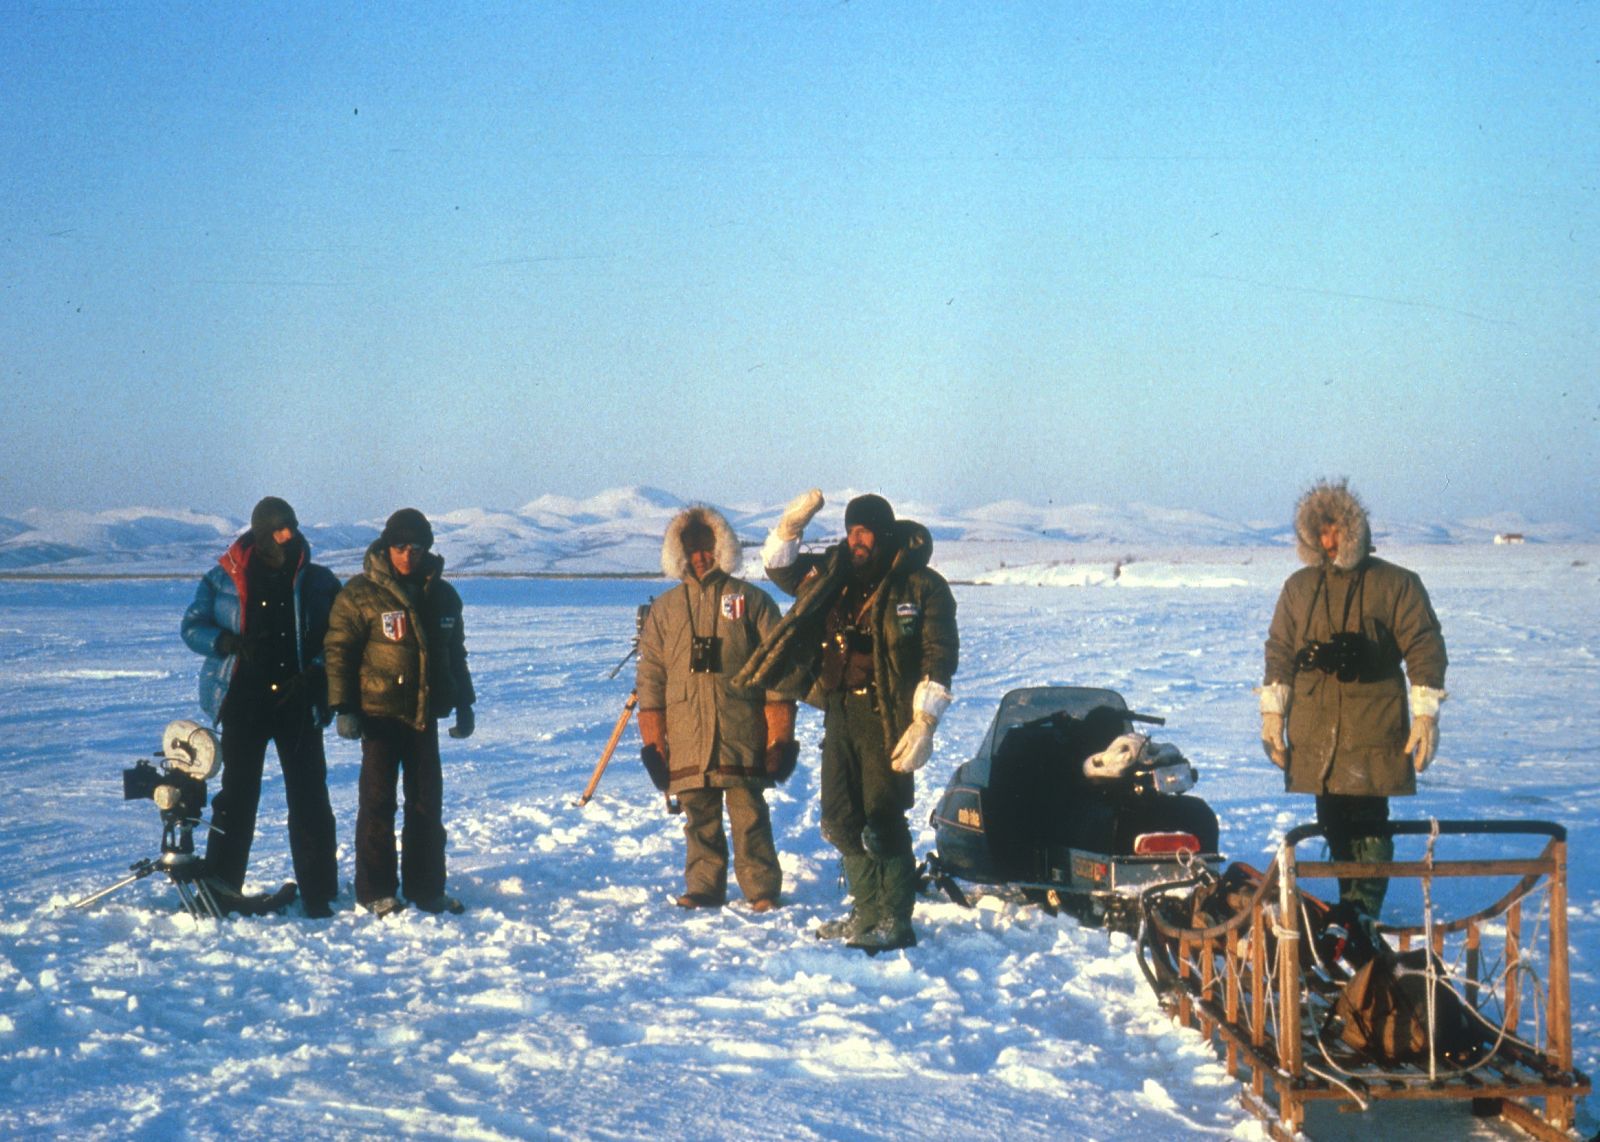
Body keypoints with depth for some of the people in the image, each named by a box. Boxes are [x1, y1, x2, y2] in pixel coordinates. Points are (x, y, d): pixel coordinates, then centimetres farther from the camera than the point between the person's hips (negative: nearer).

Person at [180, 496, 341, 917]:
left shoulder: (318, 582, 2)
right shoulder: (223, 579, 1)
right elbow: (193, 627, 4)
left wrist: (315, 673, -11)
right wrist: (232, 644, -14)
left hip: (298, 705, 0)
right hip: (244, 703, 0)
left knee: (309, 798, 0)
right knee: (236, 795, 5)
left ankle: (318, 892, 6)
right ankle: (220, 886, 14)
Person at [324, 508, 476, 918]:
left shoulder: (443, 595, 10)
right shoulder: (361, 593, -5)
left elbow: (455, 654, 20)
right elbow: (338, 650, -5)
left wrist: (464, 705, 17)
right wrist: (343, 708, -12)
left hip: (424, 715, 5)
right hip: (379, 714, -5)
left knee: (427, 802, 8)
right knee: (378, 801, 0)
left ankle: (425, 888, 17)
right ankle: (376, 890, 8)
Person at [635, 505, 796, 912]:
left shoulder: (751, 600, 7)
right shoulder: (664, 610, 15)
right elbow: (650, 677, 14)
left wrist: (780, 737, -3)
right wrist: (652, 741, 6)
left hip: (743, 736, -3)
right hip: (686, 739, 3)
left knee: (749, 813, -4)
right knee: (700, 818, 7)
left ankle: (762, 889, 3)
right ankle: (703, 887, 16)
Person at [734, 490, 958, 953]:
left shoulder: (922, 586, -7)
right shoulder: (833, 573, 10)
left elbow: (939, 658, -11)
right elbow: (779, 568, 24)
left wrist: (924, 723, -18)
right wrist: (791, 525, 4)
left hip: (887, 719, -7)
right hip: (840, 714, 7)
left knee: (882, 823, -9)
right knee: (842, 822, 11)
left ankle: (894, 921, 1)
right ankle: (866, 912, 23)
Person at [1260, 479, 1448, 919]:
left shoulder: (1396, 584, 2)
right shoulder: (1299, 587, 13)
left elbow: (1425, 648, 0)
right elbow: (1279, 652, 17)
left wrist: (1426, 715, -7)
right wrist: (1272, 711, 10)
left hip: (1375, 735, -4)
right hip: (1310, 736, 4)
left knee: (1368, 827, -7)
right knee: (1331, 825, 6)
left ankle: (1362, 910, -2)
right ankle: (1351, 908, 16)